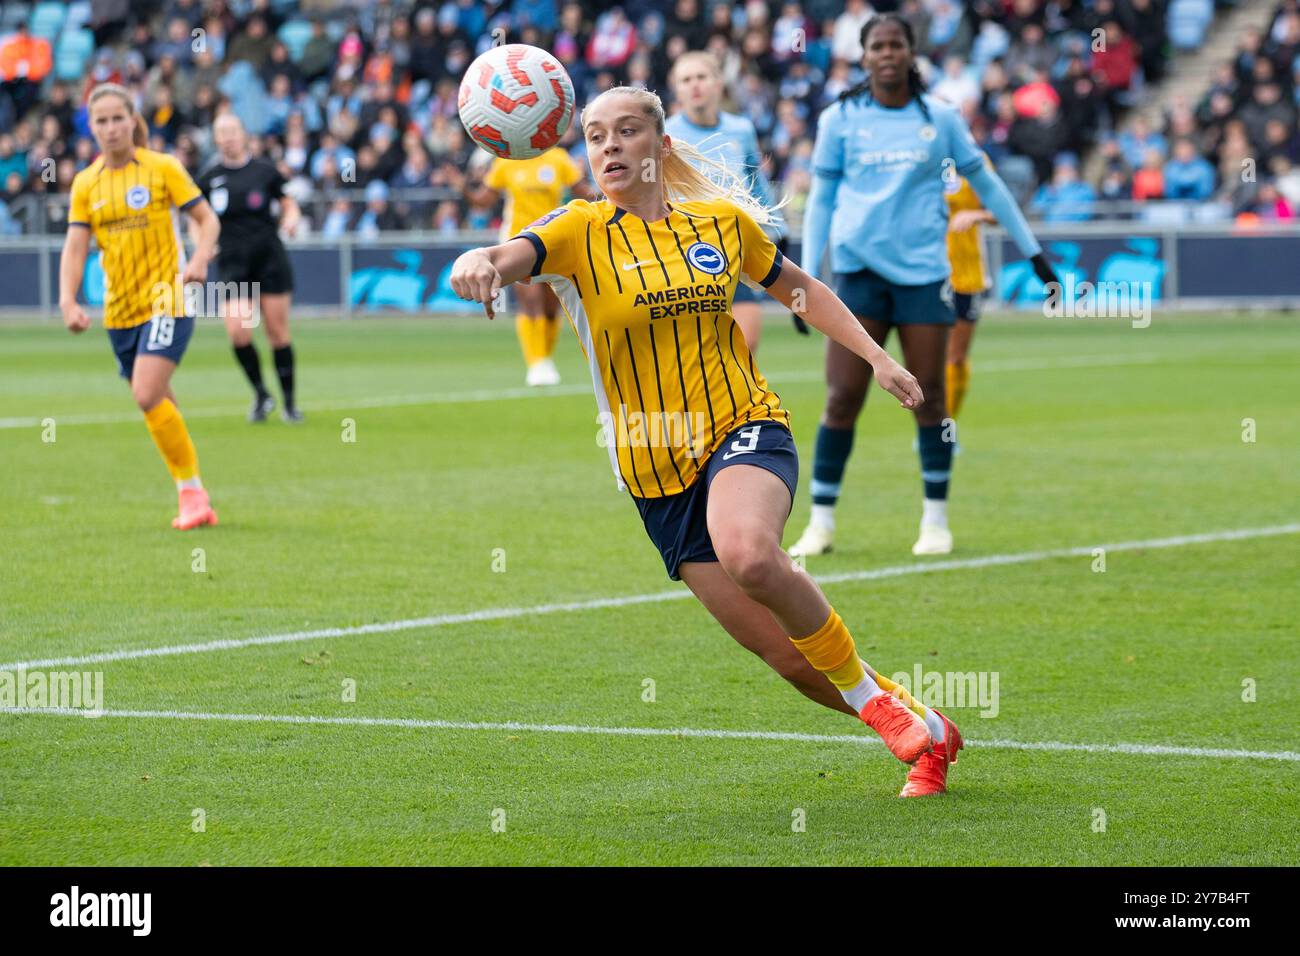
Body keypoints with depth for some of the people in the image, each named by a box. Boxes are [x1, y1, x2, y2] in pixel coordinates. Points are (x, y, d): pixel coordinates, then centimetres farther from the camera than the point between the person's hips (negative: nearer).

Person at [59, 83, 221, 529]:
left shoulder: (162, 168, -4)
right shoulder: (85, 183, 6)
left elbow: (207, 218, 0)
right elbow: (75, 246, 2)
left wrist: (198, 262, -19)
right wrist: (68, 301, -12)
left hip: (166, 299, -5)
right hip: (120, 309, 5)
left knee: (148, 395, -21)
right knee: (157, 405, 11)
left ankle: (192, 489, -9)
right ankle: (195, 499, 22)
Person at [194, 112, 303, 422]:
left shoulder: (265, 170, 2)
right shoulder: (209, 178, 5)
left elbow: (288, 204, 12)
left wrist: (291, 219, -9)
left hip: (270, 258, -1)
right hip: (232, 264, 1)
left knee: (278, 331, -1)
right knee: (237, 332, -14)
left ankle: (290, 402, 11)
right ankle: (260, 394, 8)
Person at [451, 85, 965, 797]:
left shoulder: (724, 221, 4)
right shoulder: (581, 232, -3)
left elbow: (798, 288, 23)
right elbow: (510, 257, -24)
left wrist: (877, 358, 14)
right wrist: (478, 266, -48)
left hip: (745, 429, -1)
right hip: (656, 475, 1)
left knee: (748, 553, -36)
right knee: (792, 659, -2)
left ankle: (870, 692, -14)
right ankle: (925, 733, 22)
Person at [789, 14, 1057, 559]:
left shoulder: (940, 119, 6)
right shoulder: (840, 120, 5)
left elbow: (985, 184, 15)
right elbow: (820, 199, 10)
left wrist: (1033, 251, 17)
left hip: (923, 270, 0)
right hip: (858, 269, 0)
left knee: (928, 397, 0)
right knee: (842, 398, -6)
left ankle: (935, 521, 12)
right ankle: (821, 523, 3)